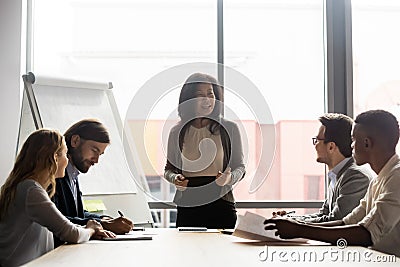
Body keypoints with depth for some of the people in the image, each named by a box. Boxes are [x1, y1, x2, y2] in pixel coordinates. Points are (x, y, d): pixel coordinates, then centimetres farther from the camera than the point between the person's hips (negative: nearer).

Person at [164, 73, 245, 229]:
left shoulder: (230, 129, 4)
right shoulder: (177, 132, 8)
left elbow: (240, 166, 8)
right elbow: (169, 168, 16)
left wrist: (229, 178, -13)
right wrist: (175, 178, -5)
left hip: (221, 204, -1)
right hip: (187, 206, 1)